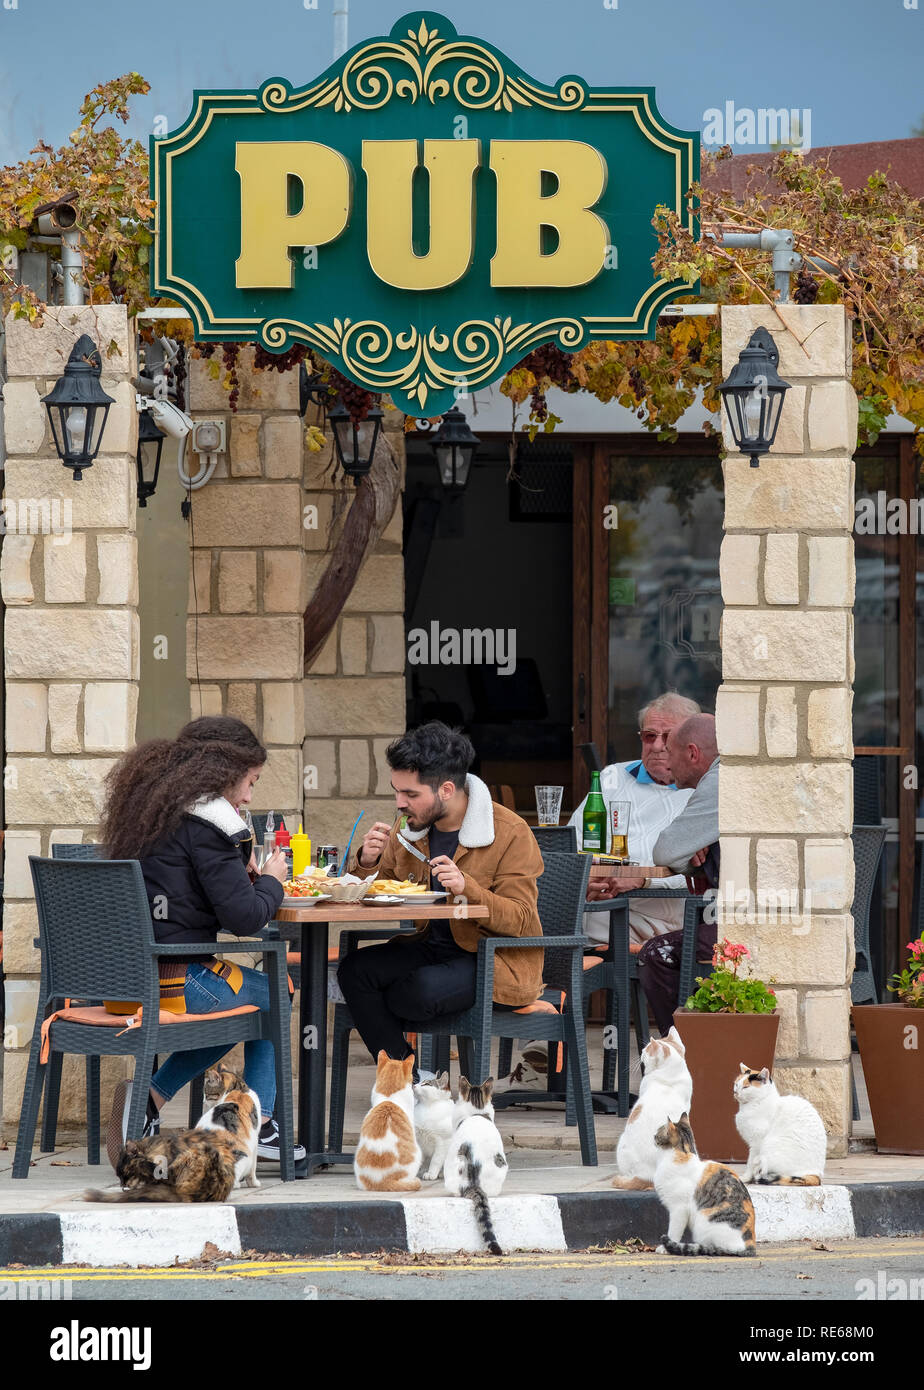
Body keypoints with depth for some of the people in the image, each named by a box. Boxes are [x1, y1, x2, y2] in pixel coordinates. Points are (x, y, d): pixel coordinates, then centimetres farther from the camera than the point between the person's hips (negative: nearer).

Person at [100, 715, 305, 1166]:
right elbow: (243, 916, -16)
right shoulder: (204, 821, -14)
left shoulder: (145, 806, 13)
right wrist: (270, 882, 4)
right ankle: (257, 1125, 19)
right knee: (271, 996, 20)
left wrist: (239, 870, 14)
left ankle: (150, 1096, 16)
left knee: (245, 999, 30)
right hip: (176, 987, -8)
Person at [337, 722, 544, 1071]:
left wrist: (467, 888, -32)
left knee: (421, 990, -33)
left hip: (498, 961, -6)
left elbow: (521, 921, -15)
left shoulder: (511, 833, -12)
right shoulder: (408, 828, 7)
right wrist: (367, 863, -7)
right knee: (354, 970, -20)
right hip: (431, 948, 6)